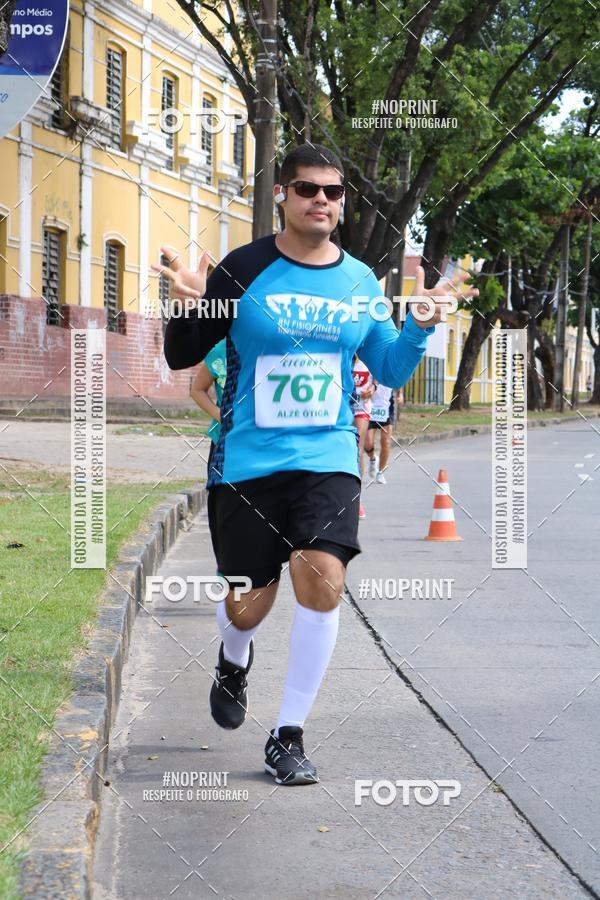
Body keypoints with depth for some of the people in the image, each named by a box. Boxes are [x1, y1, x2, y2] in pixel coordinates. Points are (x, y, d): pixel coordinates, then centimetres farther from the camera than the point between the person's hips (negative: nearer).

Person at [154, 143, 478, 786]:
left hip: (328, 460, 2)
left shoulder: (359, 281, 6)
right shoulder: (243, 269, -4)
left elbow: (390, 371, 13)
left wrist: (419, 326, -5)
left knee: (322, 582, -17)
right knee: (248, 606, 4)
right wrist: (189, 307, -21)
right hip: (247, 463, -2)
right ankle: (234, 662, 44)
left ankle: (288, 736, -3)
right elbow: (182, 357, -1)